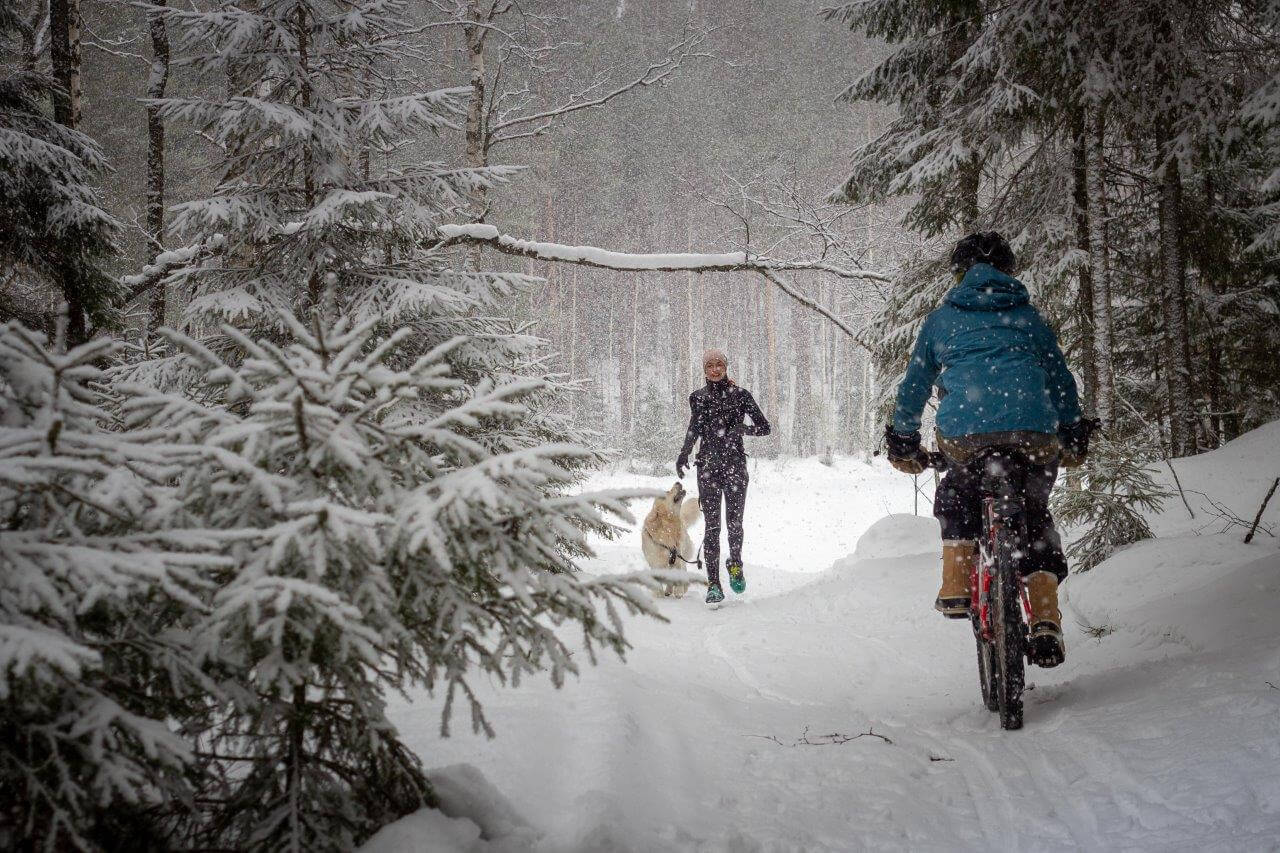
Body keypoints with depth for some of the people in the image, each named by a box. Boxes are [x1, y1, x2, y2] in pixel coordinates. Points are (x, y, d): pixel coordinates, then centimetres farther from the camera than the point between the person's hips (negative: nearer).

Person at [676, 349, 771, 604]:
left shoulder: (740, 395, 2)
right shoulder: (698, 398, 8)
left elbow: (764, 427, 3)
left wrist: (741, 428, -12)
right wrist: (683, 455, 11)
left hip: (735, 464, -1)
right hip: (707, 466, 1)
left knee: (734, 522, -6)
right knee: (712, 526, -4)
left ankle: (735, 564, 22)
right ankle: (713, 584, -3)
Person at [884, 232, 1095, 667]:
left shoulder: (941, 319, 23)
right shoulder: (1027, 315, 25)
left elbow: (914, 385, 26)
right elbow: (1061, 377, 27)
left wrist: (902, 443, 37)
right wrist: (1074, 435, 39)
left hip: (963, 431, -1)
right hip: (1034, 430, 1)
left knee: (957, 496, 29)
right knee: (1035, 514, 18)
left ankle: (956, 585, 12)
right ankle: (1045, 621, 4)